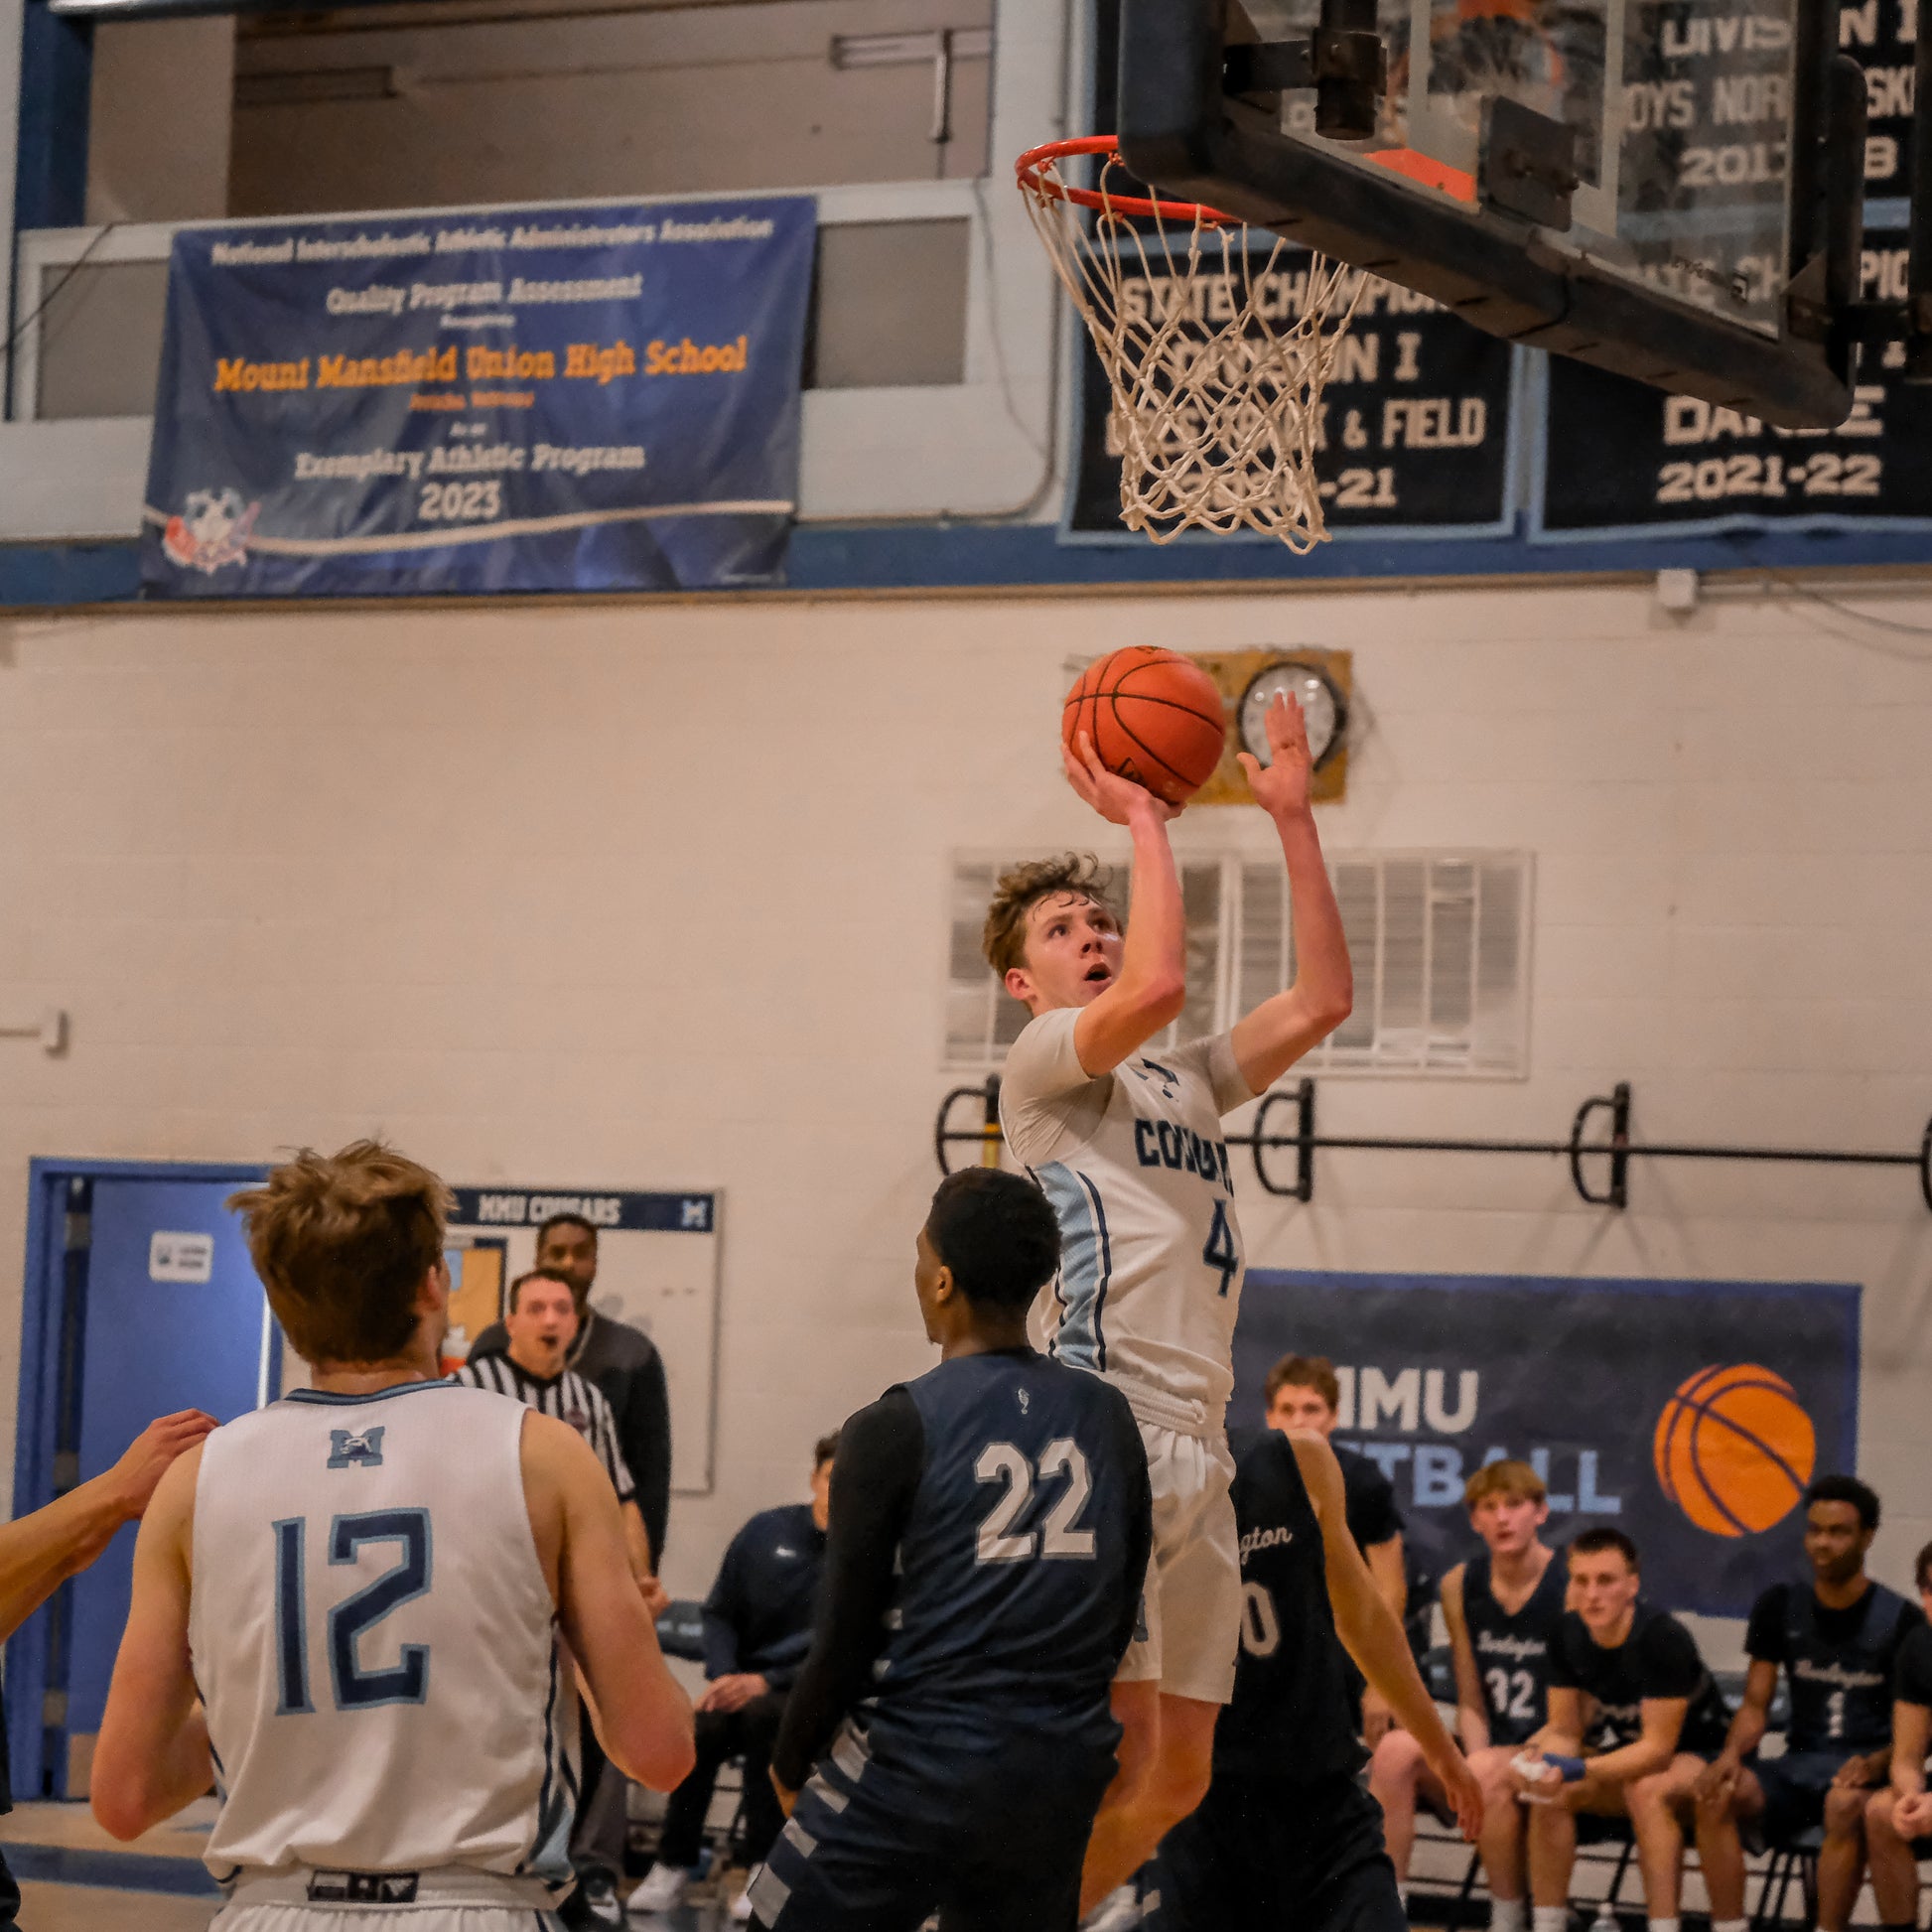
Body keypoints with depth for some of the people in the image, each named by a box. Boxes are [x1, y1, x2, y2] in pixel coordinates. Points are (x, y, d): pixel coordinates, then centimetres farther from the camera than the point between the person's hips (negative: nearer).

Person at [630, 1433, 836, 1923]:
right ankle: (674, 1864, -12)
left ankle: (764, 1867, -24)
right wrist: (722, 1676, -5)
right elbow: (720, 1612, 13)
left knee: (763, 1715, -35)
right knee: (703, 1728, -29)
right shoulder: (767, 1532, 5)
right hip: (745, 1680, 3)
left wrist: (768, 1682, -18)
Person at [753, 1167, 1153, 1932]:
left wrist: (790, 1764, 8)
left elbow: (844, 1638, -7)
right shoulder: (1107, 1418, 4)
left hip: (912, 1776, -5)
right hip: (1058, 1779, 5)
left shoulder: (892, 1431, -10)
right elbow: (1121, 1618, 11)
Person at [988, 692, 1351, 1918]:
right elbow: (1157, 986, -15)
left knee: (1177, 1778, 9)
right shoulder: (1042, 1063, 4)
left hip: (1201, 1447, 8)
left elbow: (1323, 999, 17)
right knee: (1116, 1757, -15)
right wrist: (1143, 822, -4)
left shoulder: (1187, 1083, 26)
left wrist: (1294, 820, 14)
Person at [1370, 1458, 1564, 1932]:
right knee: (1395, 1750, -22)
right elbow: (1471, 1703, 8)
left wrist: (1483, 1772, -21)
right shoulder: (1460, 1586, 6)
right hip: (1492, 1749, 5)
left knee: (1489, 1770, -34)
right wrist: (1475, 1761, -12)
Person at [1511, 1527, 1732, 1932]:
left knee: (1648, 1789, -36)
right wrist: (1539, 1758, -28)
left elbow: (1658, 1748, -27)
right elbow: (1565, 1729, -4)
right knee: (1547, 1791, -19)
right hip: (1628, 1754, 6)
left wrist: (1577, 1771, -39)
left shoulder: (1664, 1637, -27)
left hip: (1700, 1760, -6)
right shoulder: (1567, 1633, -9)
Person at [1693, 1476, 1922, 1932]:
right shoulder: (1780, 1607, 7)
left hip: (1866, 1766, -3)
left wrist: (1877, 1764, -21)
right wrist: (1732, 1752, -14)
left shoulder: (1901, 1620, -2)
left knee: (1845, 1804, -39)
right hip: (1800, 1762, 3)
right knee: (1717, 1794, -26)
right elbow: (1755, 1704, 7)